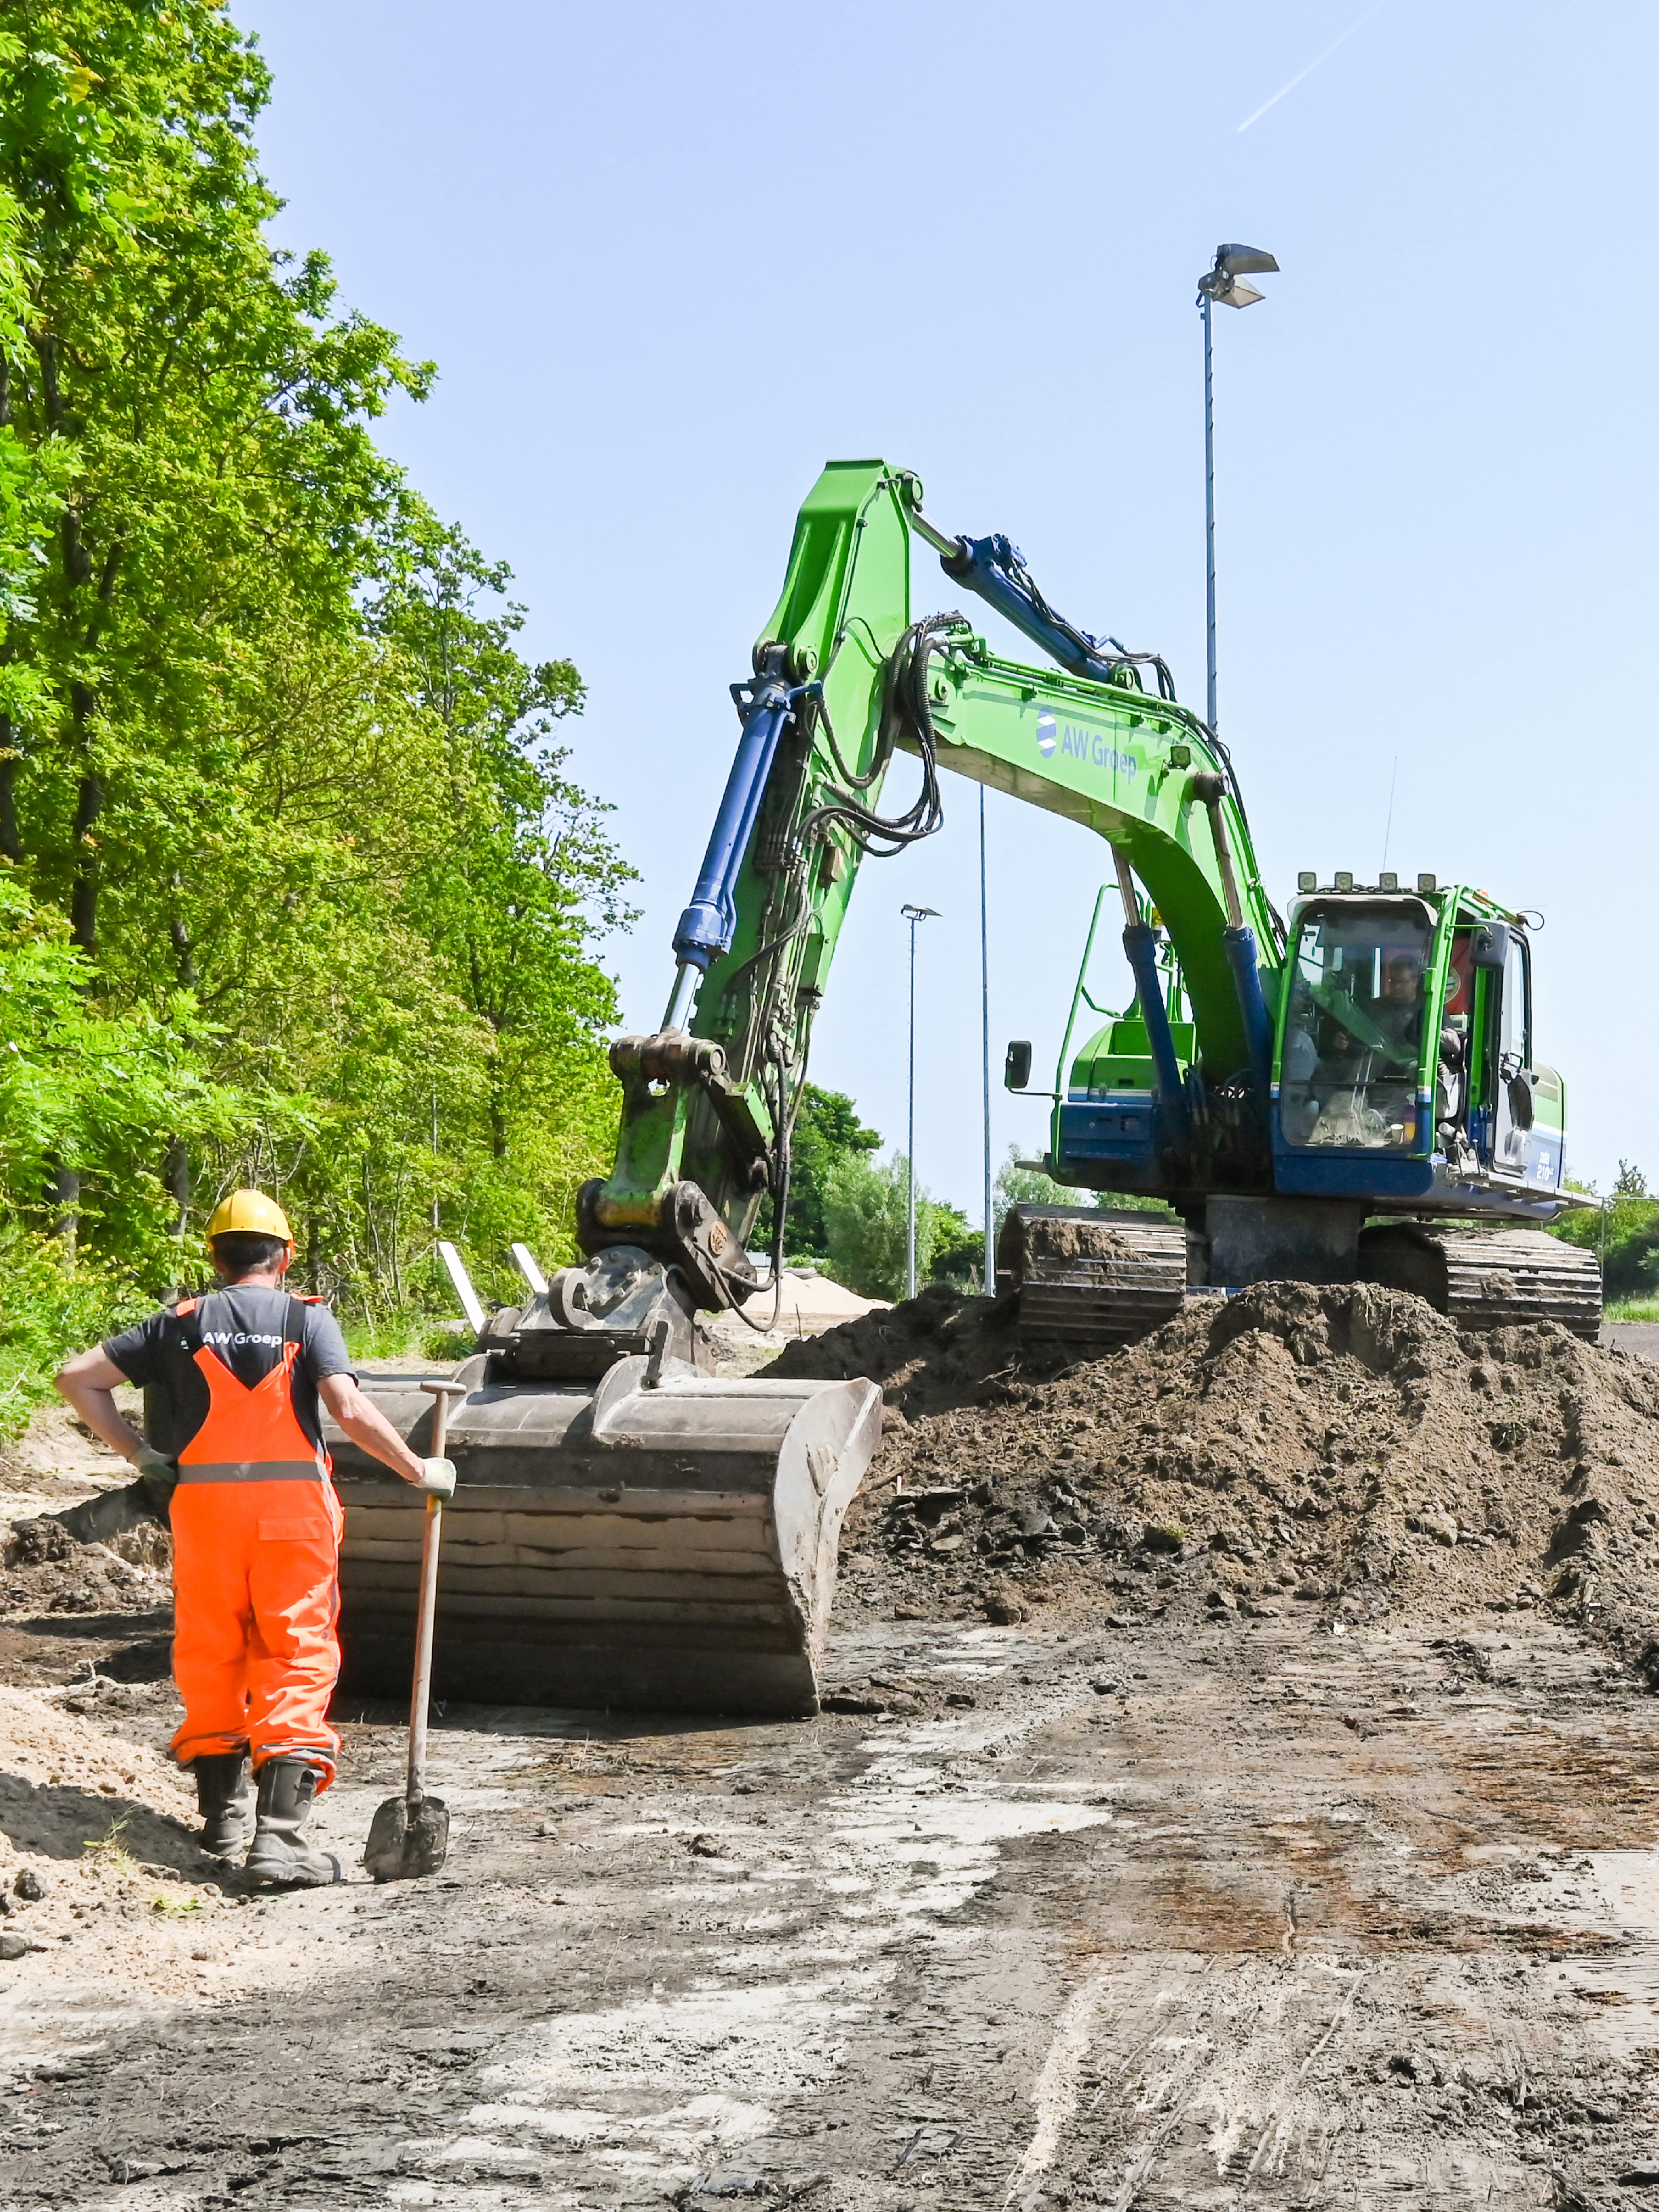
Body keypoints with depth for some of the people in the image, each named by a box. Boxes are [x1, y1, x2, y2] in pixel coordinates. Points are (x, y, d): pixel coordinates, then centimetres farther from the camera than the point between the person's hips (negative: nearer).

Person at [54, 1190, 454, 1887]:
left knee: (210, 1655, 16)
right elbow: (350, 1410, -12)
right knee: (296, 1661, -1)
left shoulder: (181, 1323, 8)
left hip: (202, 1503, 3)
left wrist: (138, 1454, 10)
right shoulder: (307, 1319, 0)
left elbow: (77, 1377, 6)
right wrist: (419, 1471, -4)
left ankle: (221, 1815, 26)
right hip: (292, 1506, -2)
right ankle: (279, 1836, -12)